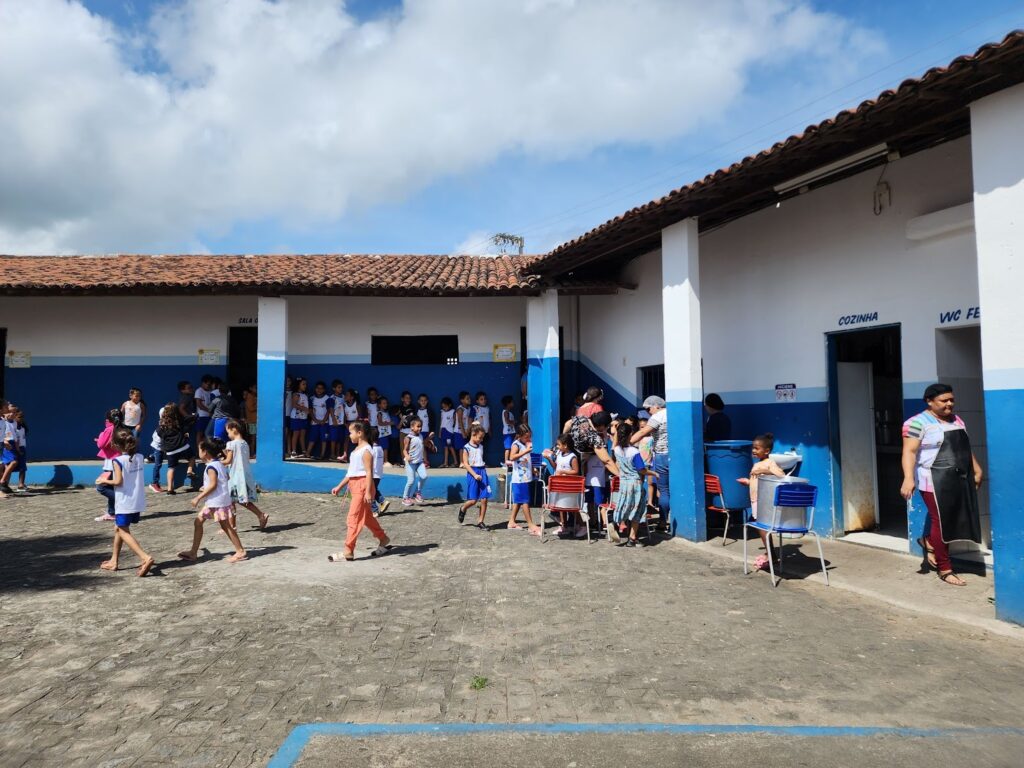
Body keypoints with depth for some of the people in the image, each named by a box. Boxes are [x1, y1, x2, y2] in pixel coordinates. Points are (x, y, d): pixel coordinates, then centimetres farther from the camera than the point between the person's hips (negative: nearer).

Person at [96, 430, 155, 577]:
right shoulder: (140, 458, 6)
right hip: (137, 502, 7)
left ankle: (146, 558, -19)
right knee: (118, 529, 21)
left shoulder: (118, 460, -12)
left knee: (123, 532, -3)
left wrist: (104, 481, -1)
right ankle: (114, 561, 28)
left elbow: (118, 482, -17)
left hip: (125, 503, -7)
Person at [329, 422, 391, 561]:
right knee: (367, 517, 17)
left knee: (354, 518, -8)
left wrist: (368, 492, -24)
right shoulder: (356, 449, 15)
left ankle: (348, 551, -4)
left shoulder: (366, 450, -14)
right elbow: (351, 472, 20)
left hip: (363, 486, -10)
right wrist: (339, 487, 21)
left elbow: (369, 472, -19)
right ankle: (384, 541, 29)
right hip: (356, 486, 10)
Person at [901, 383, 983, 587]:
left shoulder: (957, 420, 14)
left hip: (961, 479, 8)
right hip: (936, 482, -8)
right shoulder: (917, 423, -11)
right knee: (941, 522, 0)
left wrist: (977, 469, 22)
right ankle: (945, 569, 12)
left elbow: (965, 448, 24)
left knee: (958, 519, 10)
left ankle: (928, 540, 34)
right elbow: (909, 452, -18)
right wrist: (908, 478, -28)